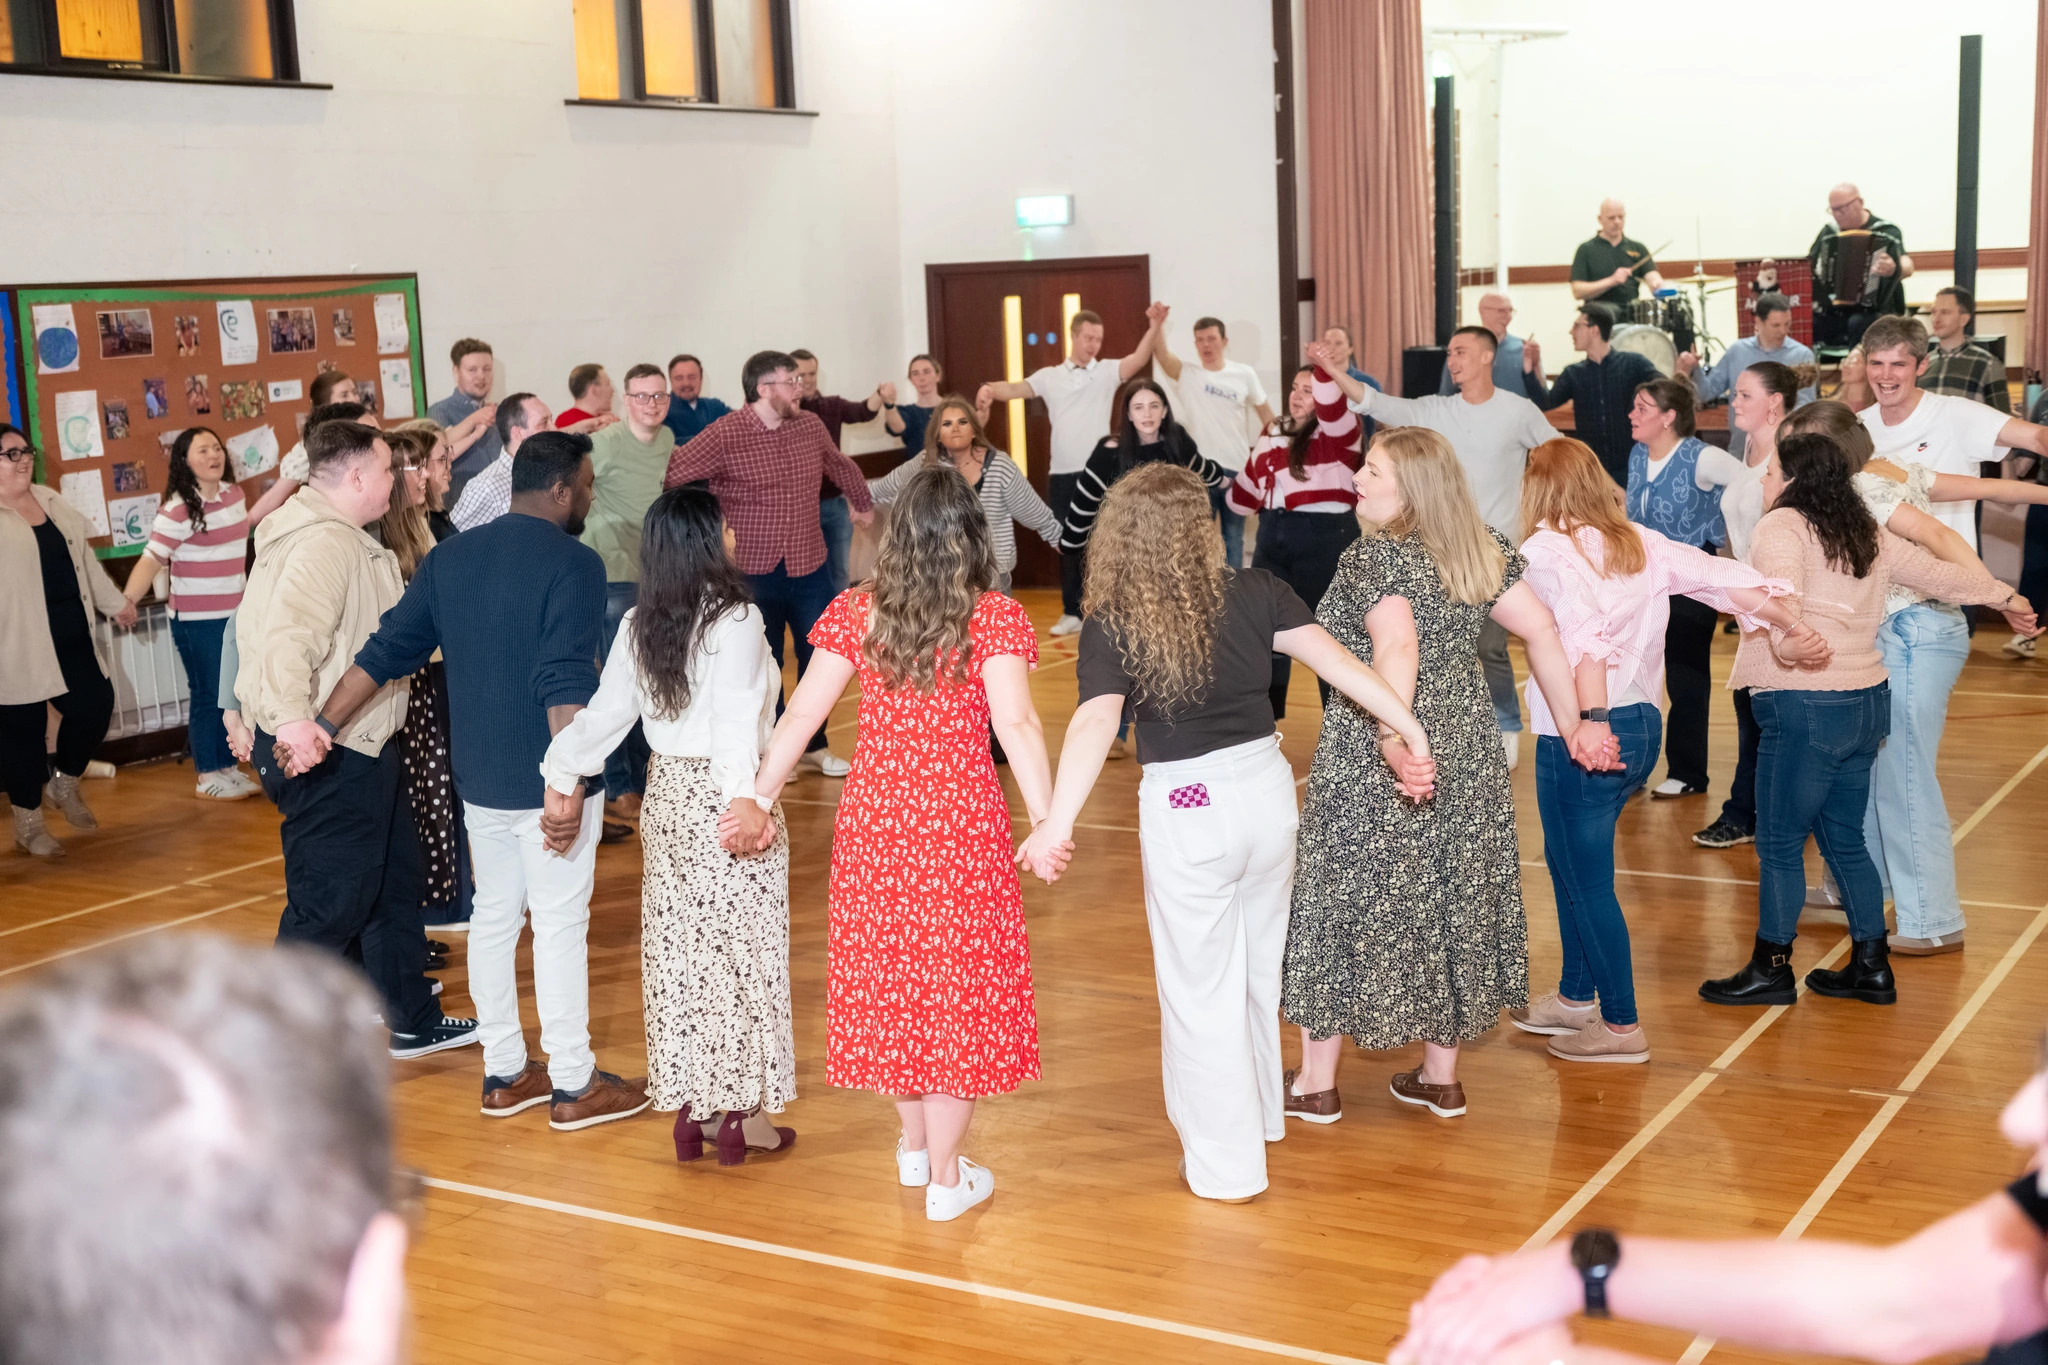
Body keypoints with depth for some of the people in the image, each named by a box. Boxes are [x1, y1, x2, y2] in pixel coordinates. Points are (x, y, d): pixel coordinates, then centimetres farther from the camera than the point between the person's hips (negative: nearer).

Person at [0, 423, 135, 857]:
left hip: (73, 638, 7)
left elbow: (84, 557, 21)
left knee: (96, 706, 7)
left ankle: (66, 783, 35)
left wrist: (114, 602, 25)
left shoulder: (49, 500, 13)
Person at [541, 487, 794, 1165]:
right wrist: (746, 798, -34)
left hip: (667, 796, 7)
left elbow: (605, 712, 6)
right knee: (741, 949, 3)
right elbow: (735, 718, -27)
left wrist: (563, 775, 13)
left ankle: (691, 1108, 19)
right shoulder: (736, 621, -15)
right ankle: (741, 1113, 10)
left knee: (679, 950, 12)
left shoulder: (639, 626, 3)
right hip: (723, 797, -6)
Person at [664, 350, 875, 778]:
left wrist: (864, 504, 33)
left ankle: (814, 745, 28)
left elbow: (841, 468, 22)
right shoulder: (724, 435, -14)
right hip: (754, 573, -4)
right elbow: (670, 475, -16)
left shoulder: (811, 425, 3)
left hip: (810, 569, 4)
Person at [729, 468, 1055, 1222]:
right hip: (962, 825, -3)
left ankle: (915, 1145, 34)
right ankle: (946, 1176, 15)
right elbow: (1016, 723, -21)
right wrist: (1047, 821, -23)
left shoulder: (857, 613, 0)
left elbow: (802, 714, -3)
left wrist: (758, 800, 2)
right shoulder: (995, 620, -9)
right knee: (956, 986, 7)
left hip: (873, 821, 3)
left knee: (888, 975, 18)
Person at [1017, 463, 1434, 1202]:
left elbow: (1095, 722, -26)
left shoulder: (1111, 624, -12)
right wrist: (1409, 731, -11)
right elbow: (1333, 658, -12)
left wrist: (1058, 822, -35)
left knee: (1200, 988, 10)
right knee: (1259, 968, 24)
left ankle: (1226, 1163, 18)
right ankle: (1260, 1118, 43)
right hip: (1267, 787, 4)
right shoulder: (1253, 593, -4)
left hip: (1186, 808, -4)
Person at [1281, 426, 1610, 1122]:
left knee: (1348, 901, 5)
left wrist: (1393, 737, -42)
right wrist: (1573, 725, 9)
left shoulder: (1375, 557, -16)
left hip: (1371, 759, -6)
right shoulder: (1484, 549, 4)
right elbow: (1542, 631, 4)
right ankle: (1441, 1077, 25)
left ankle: (1316, 1083, 15)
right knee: (1450, 897, 15)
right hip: (1466, 748, 7)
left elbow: (1397, 650, -32)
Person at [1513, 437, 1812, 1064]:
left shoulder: (1546, 550, -12)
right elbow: (1724, 578, 0)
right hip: (1642, 725, 8)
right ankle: (1576, 997, 34)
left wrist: (1592, 725, -32)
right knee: (1570, 866, 22)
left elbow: (1584, 631, -28)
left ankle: (1620, 1025, 12)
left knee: (1589, 883, 5)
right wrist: (1793, 628, 0)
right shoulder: (1642, 542, 9)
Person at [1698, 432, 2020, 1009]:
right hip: (1867, 702, 9)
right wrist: (2003, 593, 39)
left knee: (1779, 843, 3)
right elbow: (1939, 574, 23)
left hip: (1805, 707, -8)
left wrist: (1782, 634, -49)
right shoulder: (1869, 535, 14)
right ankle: (1871, 967, 25)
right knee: (1844, 840, 18)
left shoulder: (1783, 526, -8)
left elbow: (1780, 585, -29)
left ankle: (1771, 969, 11)